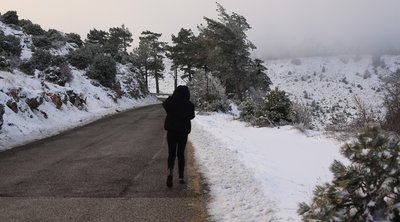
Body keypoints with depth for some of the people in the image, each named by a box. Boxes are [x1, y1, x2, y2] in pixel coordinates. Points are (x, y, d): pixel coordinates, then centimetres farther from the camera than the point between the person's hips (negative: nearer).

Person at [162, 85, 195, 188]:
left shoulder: (171, 102, -9)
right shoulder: (189, 105, -10)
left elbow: (164, 104, 14)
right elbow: (191, 116, 6)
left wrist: (173, 97, 15)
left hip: (171, 131, 0)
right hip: (183, 132, 0)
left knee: (171, 153, 6)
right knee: (181, 154, 13)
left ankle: (170, 171, -21)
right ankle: (181, 177, 15)